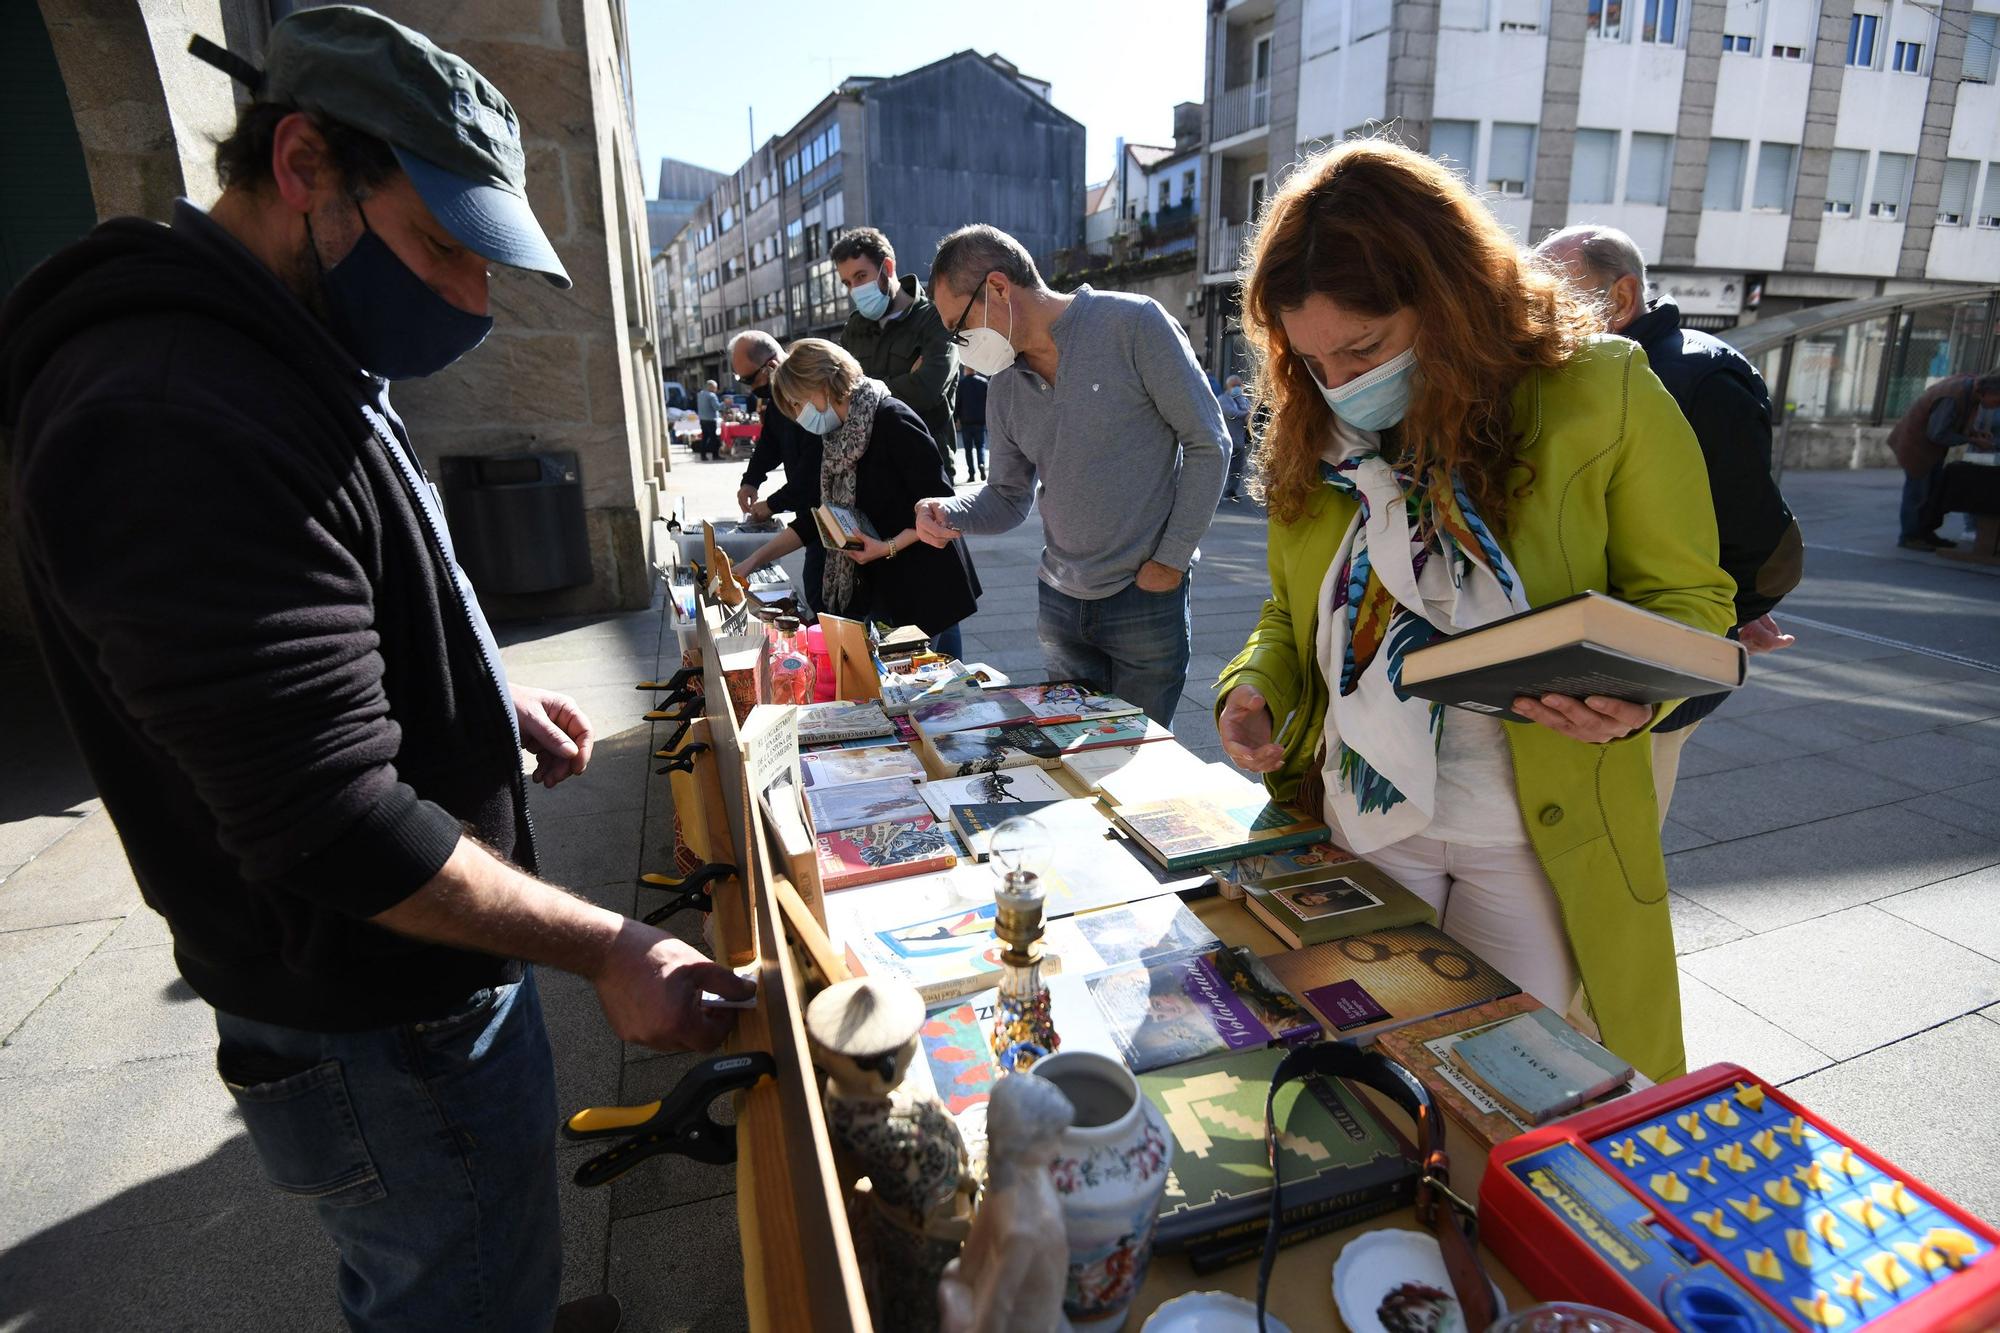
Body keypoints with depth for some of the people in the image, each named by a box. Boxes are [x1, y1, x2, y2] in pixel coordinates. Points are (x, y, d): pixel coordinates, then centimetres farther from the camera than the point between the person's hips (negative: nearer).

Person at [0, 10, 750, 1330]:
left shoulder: (296, 372, 7)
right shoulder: (177, 430, -28)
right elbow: (340, 828, -30)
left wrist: (493, 699, 5)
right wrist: (611, 950, -22)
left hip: (420, 971, 10)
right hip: (384, 1030, -10)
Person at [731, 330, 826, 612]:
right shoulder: (773, 390, 9)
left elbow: (814, 462, -24)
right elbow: (769, 440, 20)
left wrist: (775, 504, -15)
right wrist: (751, 480, 5)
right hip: (810, 507, 9)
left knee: (818, 584, -9)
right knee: (814, 582, 12)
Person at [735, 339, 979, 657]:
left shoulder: (891, 418, -15)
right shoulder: (835, 439, 9)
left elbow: (939, 502, -16)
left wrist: (890, 546, -22)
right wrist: (754, 560, 8)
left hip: (924, 585, -7)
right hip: (877, 587, 7)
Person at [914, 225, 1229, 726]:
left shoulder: (1133, 323, -11)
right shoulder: (1004, 383, 7)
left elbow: (1207, 444, -9)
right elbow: (1008, 497, 11)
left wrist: (1172, 558, -11)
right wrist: (948, 512, -10)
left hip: (1146, 594, -5)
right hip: (1060, 602, 6)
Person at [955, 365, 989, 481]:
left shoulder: (961, 383, -2)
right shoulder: (984, 382, 3)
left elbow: (957, 403, -4)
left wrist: (955, 419, 3)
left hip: (966, 421, -1)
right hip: (980, 420, 1)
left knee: (968, 448, 5)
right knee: (980, 445, 11)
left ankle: (971, 472, -1)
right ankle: (981, 464, -16)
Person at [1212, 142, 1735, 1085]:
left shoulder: (1601, 396, -12)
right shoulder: (1317, 437, 0)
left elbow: (1688, 599, -3)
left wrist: (1635, 692, -24)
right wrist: (1254, 684, -9)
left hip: (1540, 835, -2)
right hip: (1356, 819, 3)